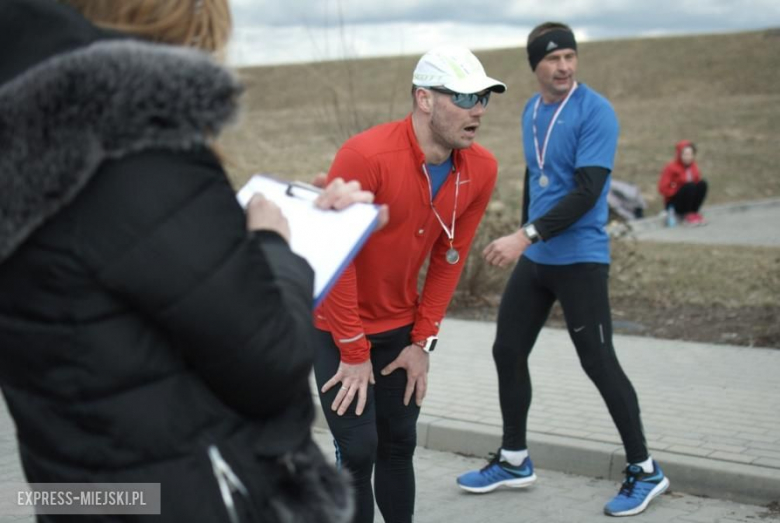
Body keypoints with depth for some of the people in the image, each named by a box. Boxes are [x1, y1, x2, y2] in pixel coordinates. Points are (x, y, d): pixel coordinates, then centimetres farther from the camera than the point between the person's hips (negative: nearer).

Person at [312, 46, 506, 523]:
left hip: (400, 325, 5)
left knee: (399, 444, 12)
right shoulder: (365, 156, -27)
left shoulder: (481, 169, -8)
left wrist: (423, 341, 1)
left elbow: (449, 258, 2)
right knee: (358, 448, -5)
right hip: (338, 325, -5)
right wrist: (354, 351, -15)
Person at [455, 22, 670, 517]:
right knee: (508, 351, 10)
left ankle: (644, 471, 9)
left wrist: (526, 235, -27)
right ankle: (514, 460, 25)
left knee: (599, 363, -5)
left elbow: (587, 191, -22)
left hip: (580, 259, -7)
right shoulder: (531, 111, 8)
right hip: (534, 258, 7)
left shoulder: (596, 111, -15)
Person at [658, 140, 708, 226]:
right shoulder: (671, 168, -16)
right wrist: (678, 191, -20)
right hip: (673, 203, -6)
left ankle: (694, 212, -11)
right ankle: (686, 215, -17)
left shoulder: (693, 166, 1)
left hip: (689, 201, 6)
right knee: (690, 186, -30)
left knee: (703, 183, -17)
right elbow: (663, 189, -18)